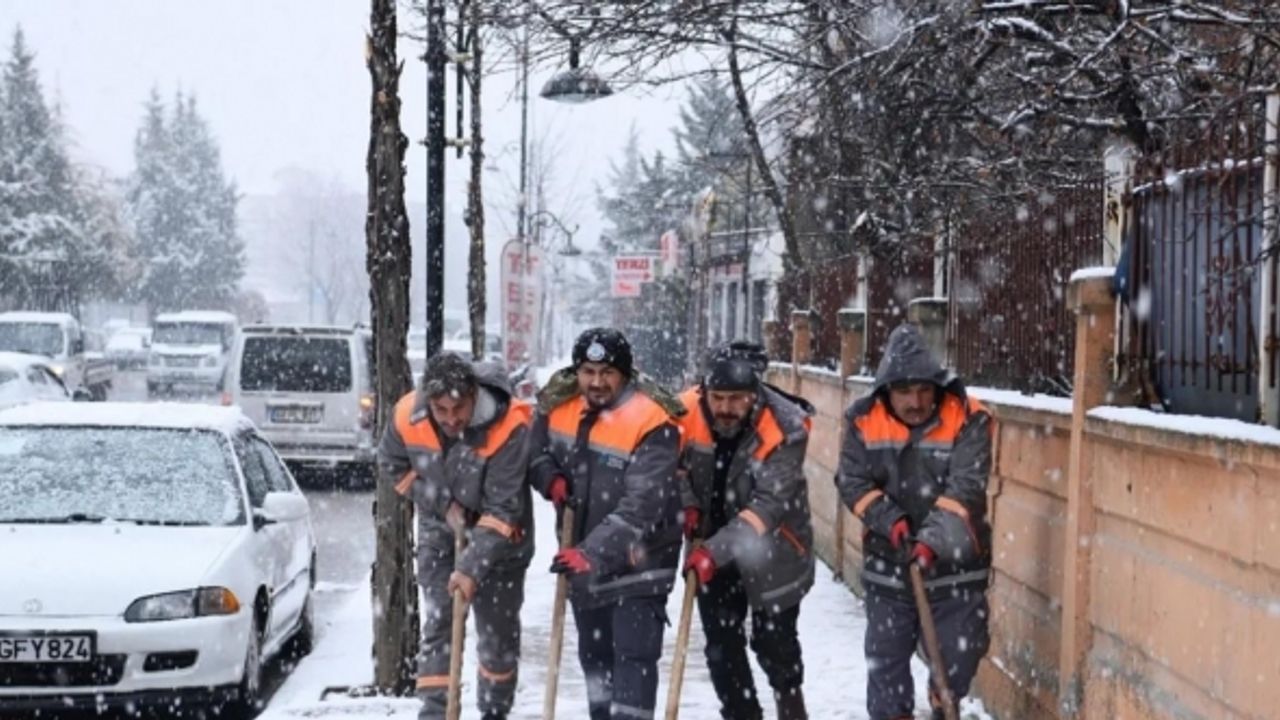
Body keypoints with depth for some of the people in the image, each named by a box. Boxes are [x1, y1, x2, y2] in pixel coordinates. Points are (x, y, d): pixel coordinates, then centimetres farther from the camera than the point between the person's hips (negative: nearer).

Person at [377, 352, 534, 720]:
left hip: (498, 538, -2)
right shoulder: (409, 415, -21)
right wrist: (442, 503, -12)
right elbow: (392, 465, -2)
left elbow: (502, 509, -30)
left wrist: (472, 566, -33)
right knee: (437, 622, -3)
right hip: (439, 531, 2)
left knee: (498, 631, 9)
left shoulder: (510, 426, -32)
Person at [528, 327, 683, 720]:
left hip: (637, 563, -7)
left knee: (634, 655, -12)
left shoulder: (651, 425, -23)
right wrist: (551, 479, -6)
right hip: (583, 559, 7)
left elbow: (640, 509, -28)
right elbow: (536, 451, 17)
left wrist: (593, 553, -36)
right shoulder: (559, 408, -3)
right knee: (594, 653, 20)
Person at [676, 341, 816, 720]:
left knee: (773, 639, 10)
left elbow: (769, 505, -31)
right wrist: (687, 505, -15)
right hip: (713, 550, 3)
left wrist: (716, 550, -38)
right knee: (721, 644, 5)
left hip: (771, 551, -3)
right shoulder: (687, 412, -18)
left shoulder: (784, 428, -28)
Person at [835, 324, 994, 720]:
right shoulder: (865, 421, -5)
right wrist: (889, 520, -21)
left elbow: (965, 489, -20)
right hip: (887, 564, 2)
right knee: (885, 658, 8)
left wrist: (933, 540, -32)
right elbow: (853, 482, -5)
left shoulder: (967, 419, -12)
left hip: (955, 564, -2)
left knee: (961, 652, 2)